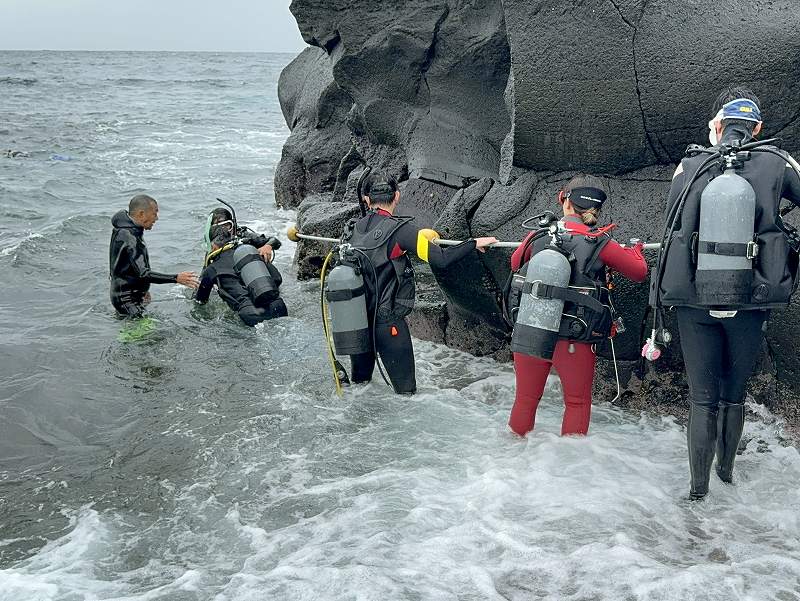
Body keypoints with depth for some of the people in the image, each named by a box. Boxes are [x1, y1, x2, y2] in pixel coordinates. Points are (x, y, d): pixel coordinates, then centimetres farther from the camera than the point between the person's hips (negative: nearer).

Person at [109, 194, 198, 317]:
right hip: (127, 301, -11)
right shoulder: (128, 238, -25)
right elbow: (143, 274, -31)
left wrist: (143, 290, 22)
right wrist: (176, 278, -33)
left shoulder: (128, 230, 9)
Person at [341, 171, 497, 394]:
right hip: (388, 323, -6)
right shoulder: (399, 229, -16)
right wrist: (475, 243, -7)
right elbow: (441, 259, -21)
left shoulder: (352, 230, 2)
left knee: (359, 383, 23)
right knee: (405, 390, 6)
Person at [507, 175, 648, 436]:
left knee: (526, 399, 20)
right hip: (575, 342, -2)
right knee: (577, 403, 18)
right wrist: (634, 250, 25)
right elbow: (639, 272, 4)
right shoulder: (600, 244, -10)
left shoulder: (537, 237, -4)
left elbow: (515, 263, 17)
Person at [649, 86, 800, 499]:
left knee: (702, 396, 10)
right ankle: (726, 469, 35)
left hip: (694, 301, 0)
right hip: (749, 304, 0)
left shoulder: (689, 167, -1)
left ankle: (699, 486, 12)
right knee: (734, 394, 19)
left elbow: (670, 229, 3)